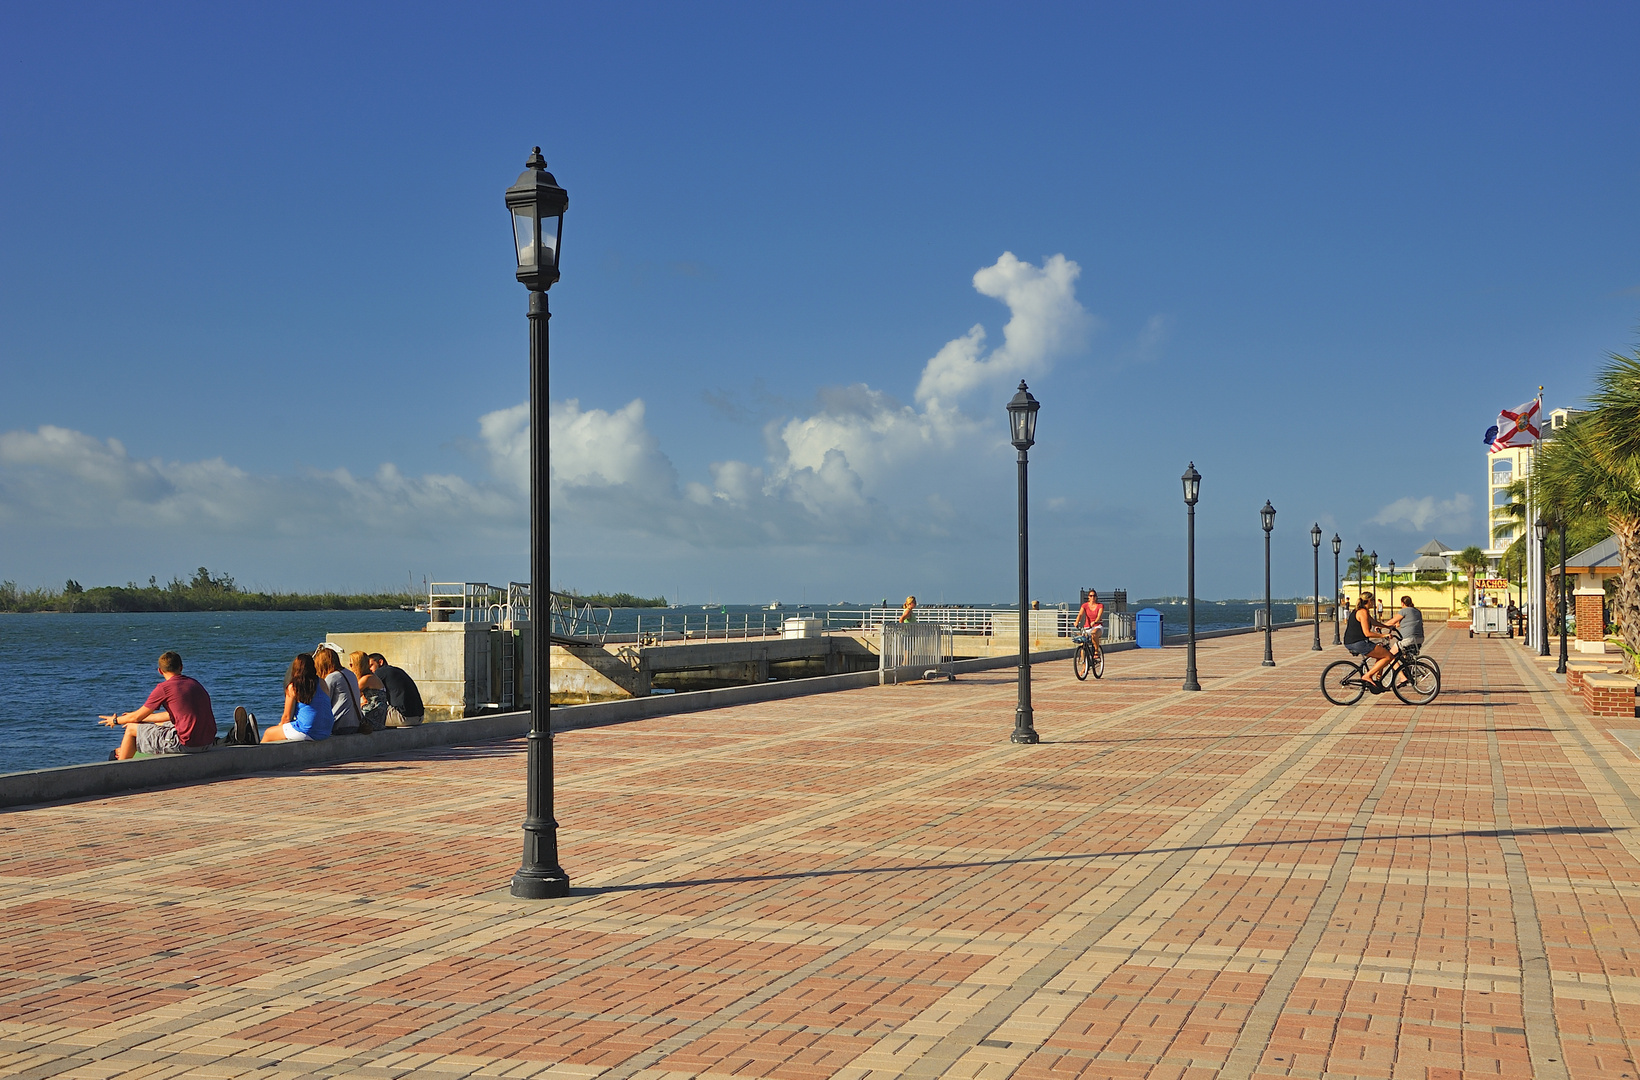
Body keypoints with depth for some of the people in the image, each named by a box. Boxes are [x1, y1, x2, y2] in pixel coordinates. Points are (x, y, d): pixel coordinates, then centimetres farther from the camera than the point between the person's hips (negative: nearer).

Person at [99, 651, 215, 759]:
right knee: (159, 724, 34)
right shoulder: (193, 683, 14)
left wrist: (115, 720, 23)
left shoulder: (164, 688, -8)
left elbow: (137, 717, 2)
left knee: (132, 729, 12)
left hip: (186, 745, -8)